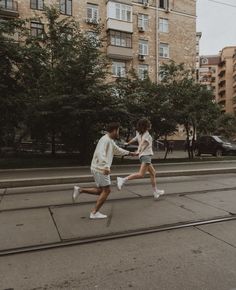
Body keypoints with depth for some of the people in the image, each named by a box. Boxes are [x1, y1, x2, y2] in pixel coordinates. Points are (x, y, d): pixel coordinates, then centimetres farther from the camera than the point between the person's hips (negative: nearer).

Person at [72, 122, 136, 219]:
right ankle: (94, 212, 4)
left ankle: (80, 190, 10)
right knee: (106, 190, -1)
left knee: (101, 191, 14)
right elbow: (100, 153, -31)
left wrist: (129, 153, 41)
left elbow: (117, 150, 32)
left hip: (99, 169, 10)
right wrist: (106, 166, -43)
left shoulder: (110, 140, 16)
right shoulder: (105, 139, -15)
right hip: (100, 169, -10)